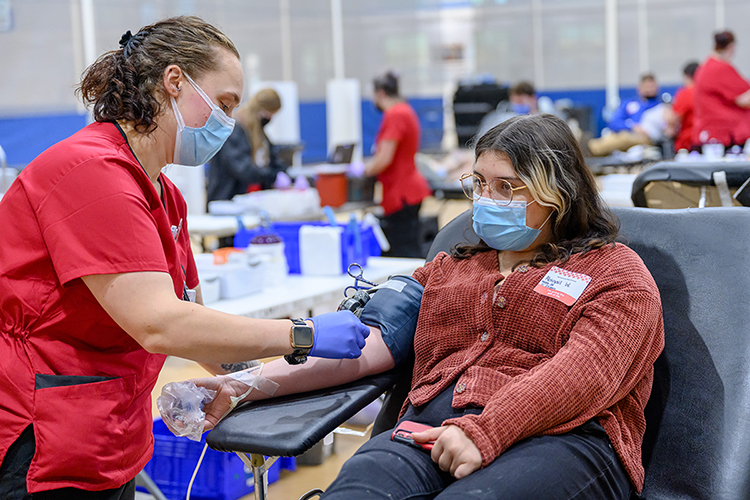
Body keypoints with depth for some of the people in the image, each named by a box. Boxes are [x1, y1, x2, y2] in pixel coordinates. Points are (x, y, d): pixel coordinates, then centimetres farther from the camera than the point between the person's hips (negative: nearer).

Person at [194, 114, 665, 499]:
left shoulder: (617, 273, 14)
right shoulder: (449, 268, 29)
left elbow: (583, 373, -5)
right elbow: (369, 345, 18)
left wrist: (483, 431, -20)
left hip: (561, 439, -3)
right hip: (431, 431, 4)